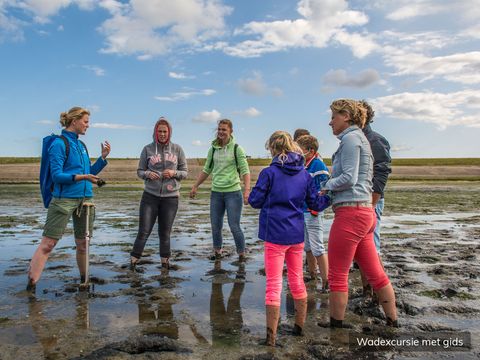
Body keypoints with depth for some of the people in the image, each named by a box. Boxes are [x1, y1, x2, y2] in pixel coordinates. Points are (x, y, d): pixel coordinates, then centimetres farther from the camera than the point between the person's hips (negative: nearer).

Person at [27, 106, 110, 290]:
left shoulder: (81, 145, 15)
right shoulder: (59, 144, -7)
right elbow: (57, 175, -13)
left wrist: (103, 157, 8)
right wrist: (81, 176, -24)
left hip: (85, 199, 7)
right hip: (64, 199, -7)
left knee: (83, 244, 13)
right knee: (48, 243, -6)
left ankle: (84, 281, 26)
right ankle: (31, 283, 0)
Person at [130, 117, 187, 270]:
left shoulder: (177, 149, 3)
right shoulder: (147, 149, 2)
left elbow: (184, 172, 5)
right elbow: (139, 171, 6)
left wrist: (174, 173, -16)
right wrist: (147, 174, -16)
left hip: (171, 197, 1)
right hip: (150, 195, 0)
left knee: (165, 233, 9)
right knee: (144, 231, -2)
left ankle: (165, 261, 23)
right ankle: (134, 260, 11)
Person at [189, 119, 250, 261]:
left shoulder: (236, 148, -5)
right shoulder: (213, 149, 8)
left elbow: (245, 171, -8)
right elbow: (206, 170, 17)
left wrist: (247, 190, -20)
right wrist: (195, 187, 16)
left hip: (233, 192, -4)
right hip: (216, 192, 5)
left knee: (234, 227, -4)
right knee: (215, 226, 9)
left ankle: (242, 255, 12)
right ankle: (217, 252, 28)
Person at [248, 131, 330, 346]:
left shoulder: (269, 172, -11)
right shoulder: (304, 174, 3)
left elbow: (255, 201, -7)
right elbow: (316, 204, 6)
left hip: (275, 235, -5)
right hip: (297, 235, 5)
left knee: (273, 285, 1)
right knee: (297, 281, 19)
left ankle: (271, 336, 4)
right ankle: (299, 327, 33)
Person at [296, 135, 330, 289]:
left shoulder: (318, 165, -14)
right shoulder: (304, 165, 11)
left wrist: (316, 208, -18)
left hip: (313, 213, -9)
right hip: (303, 211, 9)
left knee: (317, 248, -5)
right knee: (307, 246, 18)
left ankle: (326, 281, 4)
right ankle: (312, 275, 33)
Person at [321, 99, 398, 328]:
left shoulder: (350, 138, -8)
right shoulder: (360, 139, 21)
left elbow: (348, 178, -18)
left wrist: (326, 185, -3)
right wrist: (330, 186, 9)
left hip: (350, 213, -10)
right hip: (365, 213, 10)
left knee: (337, 275, 0)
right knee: (375, 273, 15)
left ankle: (336, 326, 10)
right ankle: (392, 322, 25)